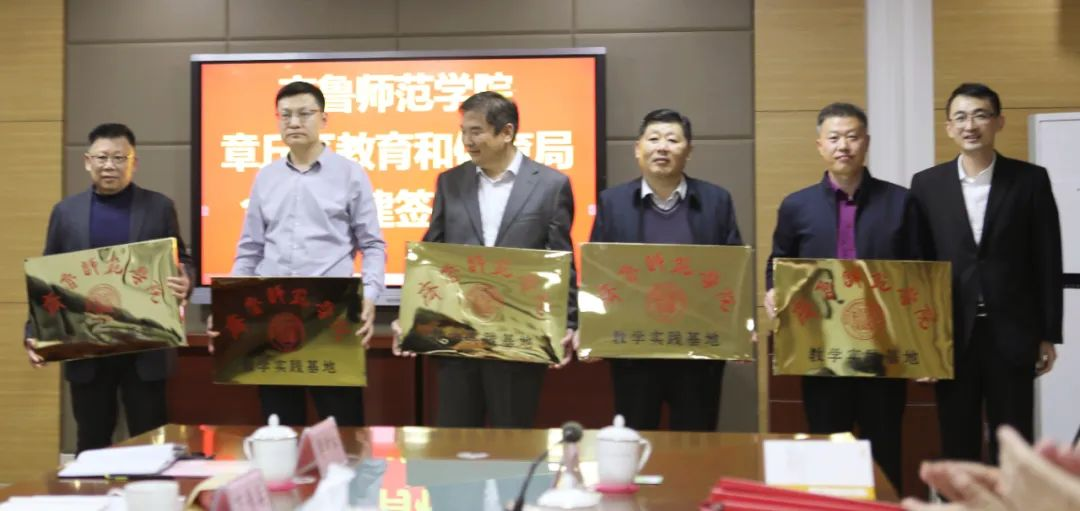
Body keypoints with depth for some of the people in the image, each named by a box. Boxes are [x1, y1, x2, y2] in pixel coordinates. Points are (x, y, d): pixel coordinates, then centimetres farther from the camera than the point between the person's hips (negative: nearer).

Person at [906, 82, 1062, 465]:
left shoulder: (1030, 180, 1)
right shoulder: (926, 185, 3)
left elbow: (1047, 261, 2)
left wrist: (1049, 334, 0)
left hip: (1012, 335, -1)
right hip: (951, 336, 1)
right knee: (957, 448, 9)